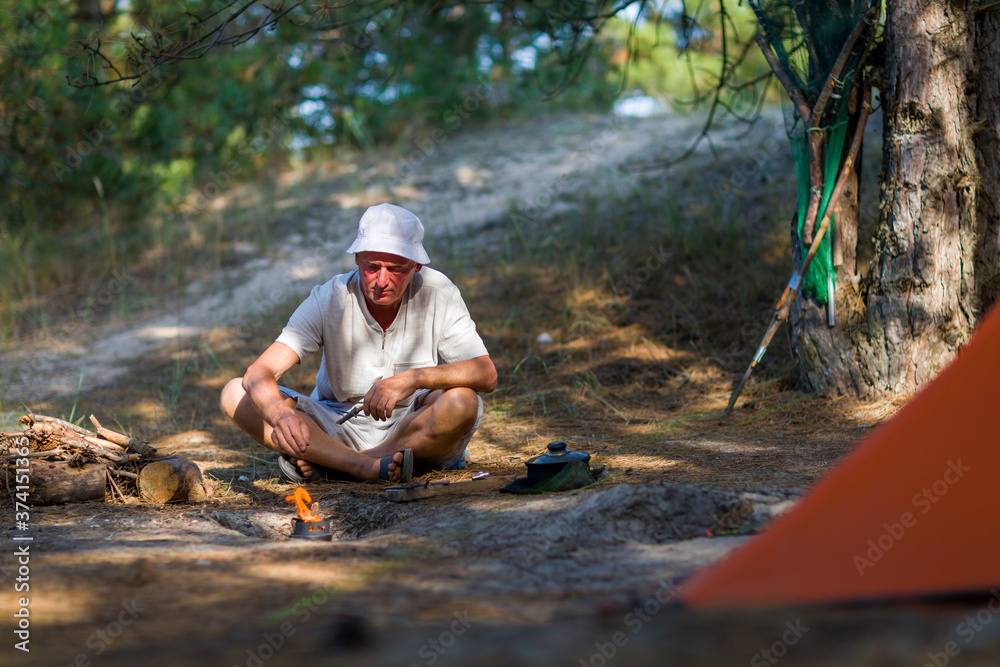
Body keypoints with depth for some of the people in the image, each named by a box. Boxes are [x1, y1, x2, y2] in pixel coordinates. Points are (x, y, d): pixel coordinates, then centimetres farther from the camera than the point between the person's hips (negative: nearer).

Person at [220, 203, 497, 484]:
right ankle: (364, 466, -30)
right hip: (339, 427, 1)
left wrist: (415, 378, -38)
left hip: (419, 428, 0)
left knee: (463, 400, -34)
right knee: (235, 394, -19)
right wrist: (281, 415, -48)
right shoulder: (329, 300, -16)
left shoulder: (437, 292, -15)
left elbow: (486, 375, -21)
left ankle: (321, 461, -23)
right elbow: (259, 374, -25)